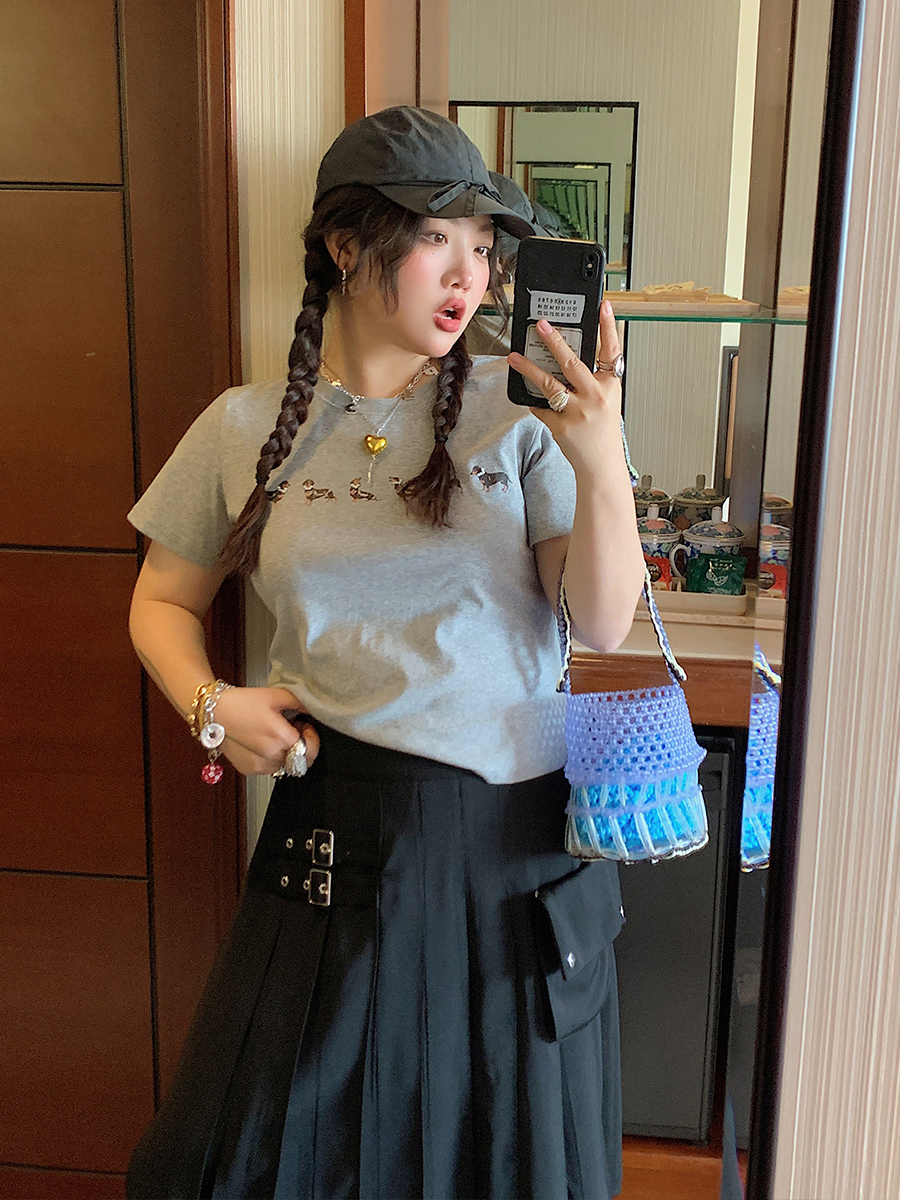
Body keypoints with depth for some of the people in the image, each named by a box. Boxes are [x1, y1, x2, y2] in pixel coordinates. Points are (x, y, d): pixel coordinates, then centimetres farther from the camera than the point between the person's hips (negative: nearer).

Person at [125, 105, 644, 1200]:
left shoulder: (519, 413, -5)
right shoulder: (247, 429, -1)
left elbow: (604, 625, -9)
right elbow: (163, 602, 10)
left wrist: (603, 466, -24)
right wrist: (213, 707, -8)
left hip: (518, 831, 0)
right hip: (337, 824, 1)